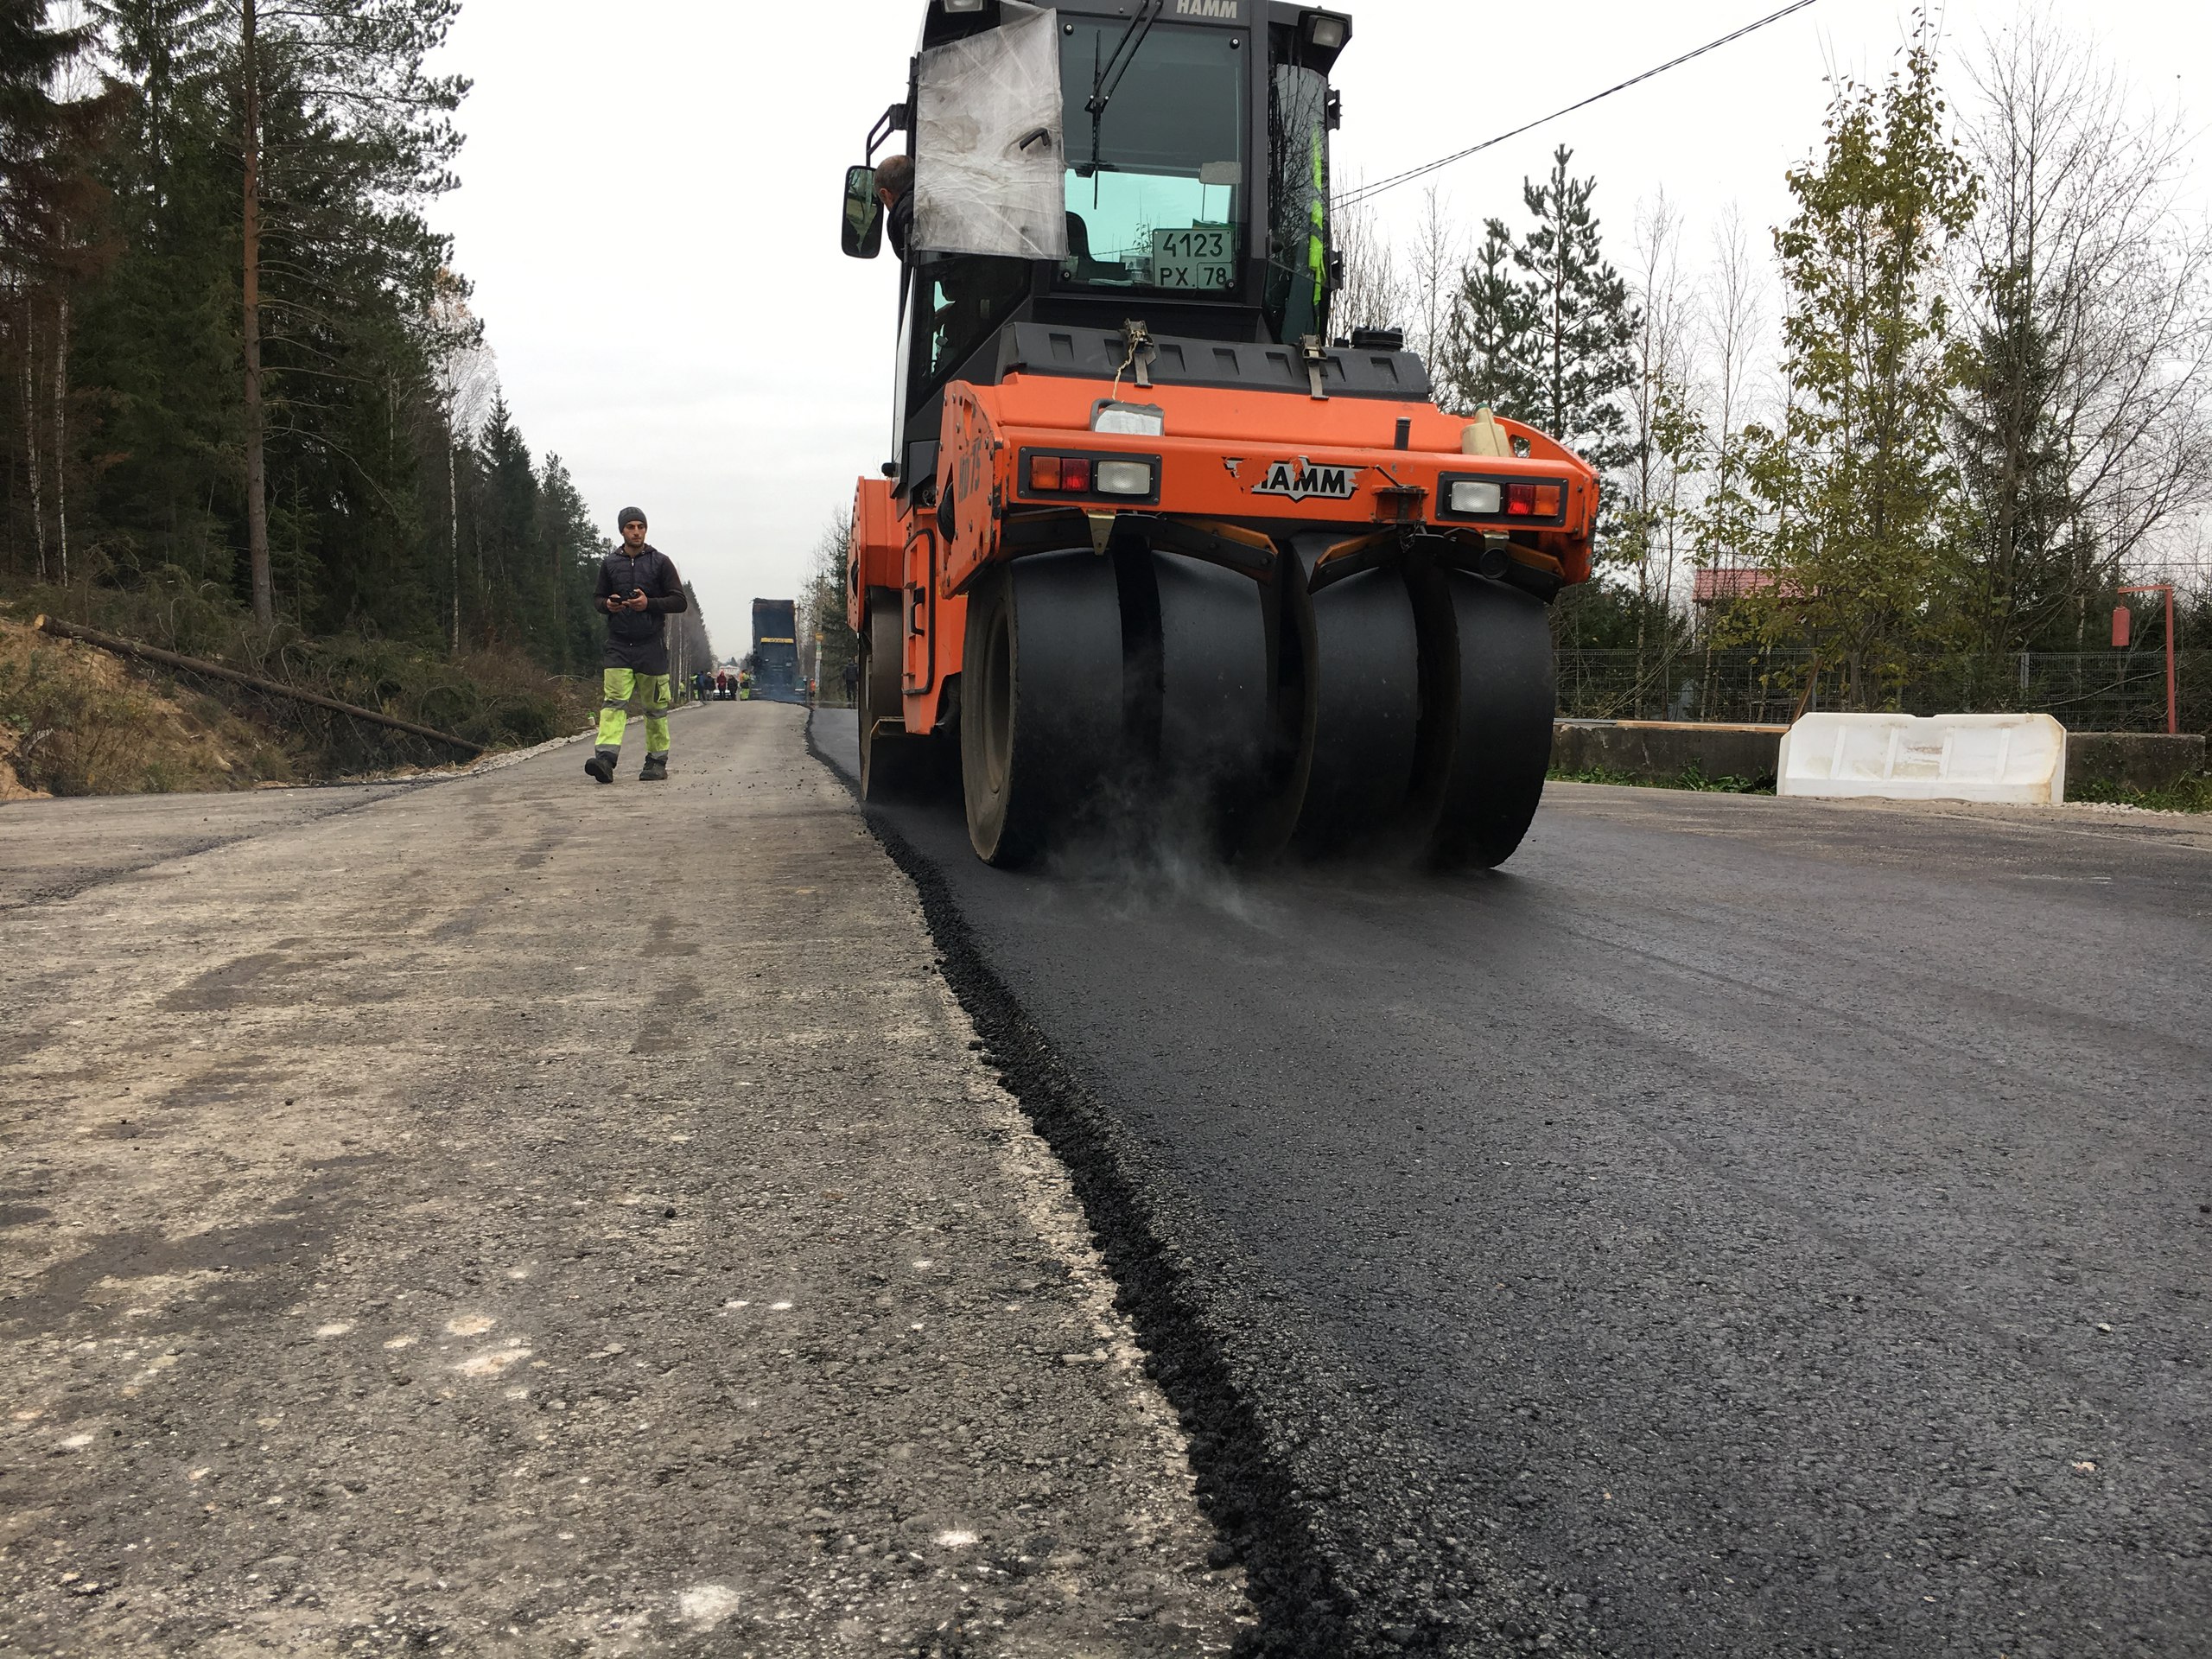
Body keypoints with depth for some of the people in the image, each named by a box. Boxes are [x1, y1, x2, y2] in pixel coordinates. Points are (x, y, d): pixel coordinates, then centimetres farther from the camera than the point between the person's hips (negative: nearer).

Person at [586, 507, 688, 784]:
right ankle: (606, 757, -23)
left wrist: (649, 603, -15)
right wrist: (607, 604, -3)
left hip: (651, 645, -1)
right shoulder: (609, 564, 10)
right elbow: (597, 597, 20)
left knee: (655, 707, 5)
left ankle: (657, 761, 14)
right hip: (618, 645, 1)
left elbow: (680, 602, 0)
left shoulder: (660, 562, 2)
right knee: (613, 701, -12)